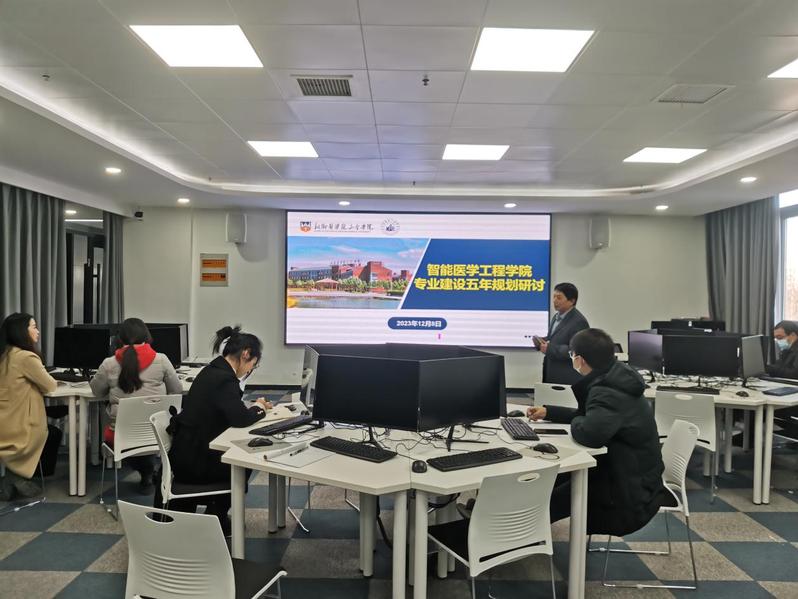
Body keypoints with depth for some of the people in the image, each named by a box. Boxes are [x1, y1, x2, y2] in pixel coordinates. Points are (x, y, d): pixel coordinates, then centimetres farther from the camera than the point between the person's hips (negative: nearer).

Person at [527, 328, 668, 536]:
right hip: (633, 478, 9)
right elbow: (592, 415, 19)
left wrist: (575, 423, -19)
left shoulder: (609, 393, -28)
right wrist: (548, 412, 17)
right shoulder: (613, 380, 3)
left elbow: (590, 433, -43)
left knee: (551, 499, 0)